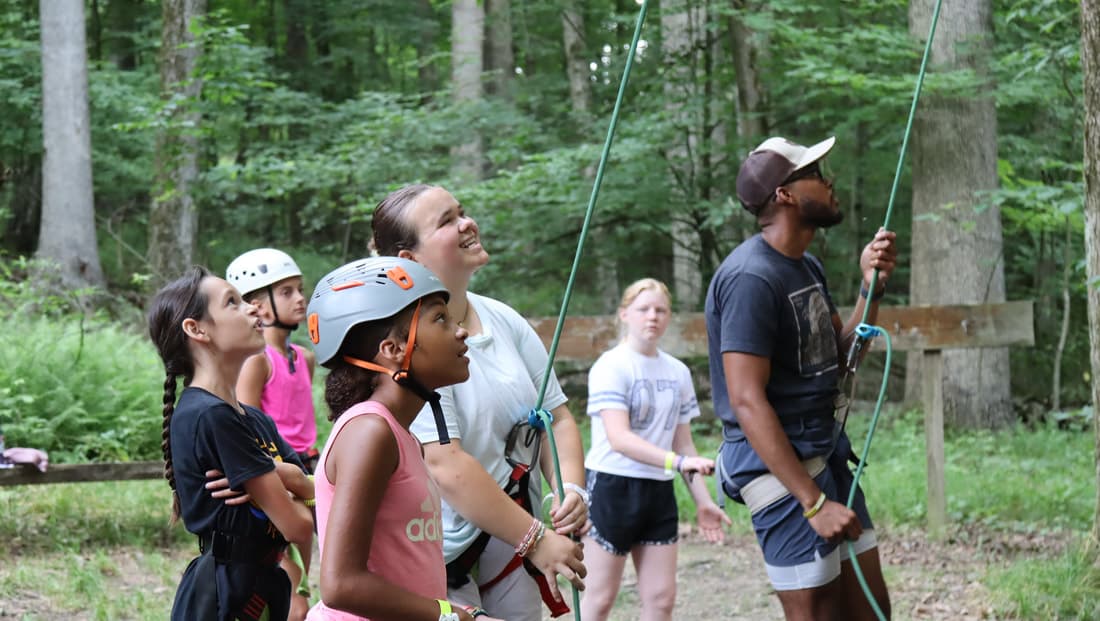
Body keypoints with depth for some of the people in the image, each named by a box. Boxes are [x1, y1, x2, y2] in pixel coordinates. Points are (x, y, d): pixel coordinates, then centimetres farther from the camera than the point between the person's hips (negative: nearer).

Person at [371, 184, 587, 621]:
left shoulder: (505, 322, 7)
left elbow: (557, 418, 9)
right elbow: (445, 466, -22)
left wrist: (571, 490, -11)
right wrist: (535, 539, -20)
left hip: (510, 539, 7)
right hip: (442, 558, -7)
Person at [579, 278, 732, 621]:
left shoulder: (678, 373, 9)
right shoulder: (611, 367, -11)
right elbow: (620, 439, -22)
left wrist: (703, 501, 9)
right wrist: (678, 462, -33)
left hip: (659, 492, 6)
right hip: (612, 487, -6)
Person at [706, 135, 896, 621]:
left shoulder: (807, 267, 11)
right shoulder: (751, 278, -19)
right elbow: (747, 402, -24)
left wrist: (871, 289, 1)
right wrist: (813, 503, -26)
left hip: (826, 449, 9)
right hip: (781, 463, -9)